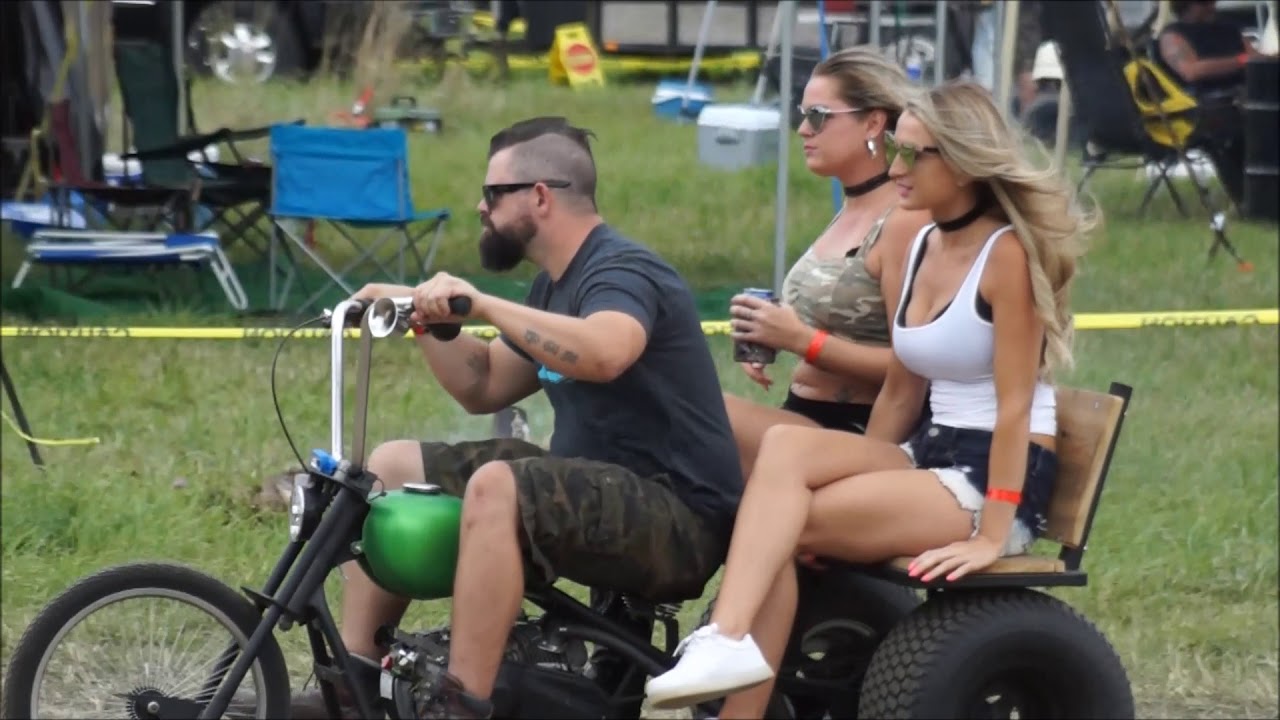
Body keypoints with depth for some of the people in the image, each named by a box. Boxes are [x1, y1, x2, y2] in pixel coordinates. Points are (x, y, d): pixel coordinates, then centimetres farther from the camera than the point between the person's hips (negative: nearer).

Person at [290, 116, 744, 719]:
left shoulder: (621, 272, -15)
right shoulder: (556, 284, 16)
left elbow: (604, 353, -37)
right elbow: (484, 388, 22)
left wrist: (481, 305, -38)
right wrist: (425, 316, 7)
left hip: (675, 518, -10)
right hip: (598, 493, 10)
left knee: (496, 487, -35)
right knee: (393, 465, 8)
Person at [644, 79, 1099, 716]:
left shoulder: (1008, 252, -13)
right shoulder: (922, 246, 11)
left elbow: (1014, 405, -17)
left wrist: (992, 537, -21)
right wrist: (858, 475, 10)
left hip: (1000, 476, -7)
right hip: (929, 455, 7)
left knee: (784, 525, -21)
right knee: (784, 446, -19)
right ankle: (727, 642, -29)